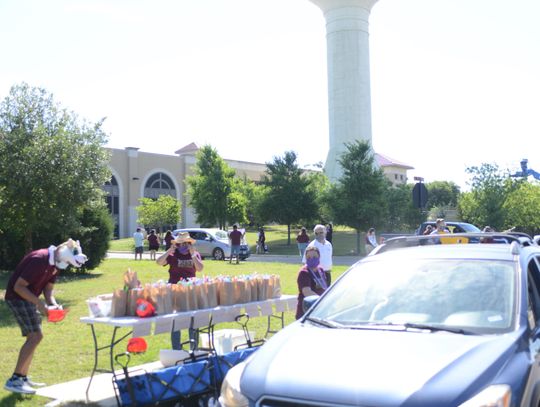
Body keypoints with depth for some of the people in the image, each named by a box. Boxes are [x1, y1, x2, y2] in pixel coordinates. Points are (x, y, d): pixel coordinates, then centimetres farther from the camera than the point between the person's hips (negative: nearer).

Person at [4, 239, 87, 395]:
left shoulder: (56, 263, 4)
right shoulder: (39, 260, -26)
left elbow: (48, 289, 8)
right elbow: (18, 286, -25)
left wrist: (54, 304, -10)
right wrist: (39, 304, -27)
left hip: (28, 298, 10)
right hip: (17, 297, -10)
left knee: (33, 337, 12)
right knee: (36, 336, -15)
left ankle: (23, 378, 19)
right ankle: (14, 380, -11)